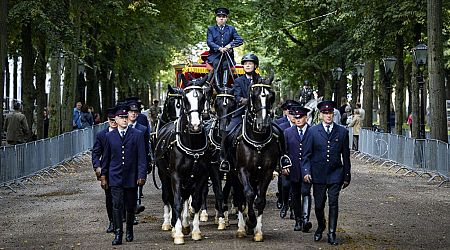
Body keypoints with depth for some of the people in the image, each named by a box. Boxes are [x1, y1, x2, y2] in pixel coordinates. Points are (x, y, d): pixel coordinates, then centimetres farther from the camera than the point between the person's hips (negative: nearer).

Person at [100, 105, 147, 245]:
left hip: (131, 177, 0)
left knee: (131, 207, 10)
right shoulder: (110, 136, 6)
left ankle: (129, 232, 27)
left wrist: (141, 175, -10)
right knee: (117, 205, -8)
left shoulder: (137, 135, 1)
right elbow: (106, 158, 11)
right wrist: (103, 176, 8)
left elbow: (141, 157, -2)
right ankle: (118, 234, -8)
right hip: (115, 177, 0)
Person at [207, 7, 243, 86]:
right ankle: (217, 86, -37)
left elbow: (240, 40, 4)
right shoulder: (211, 29, 15)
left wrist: (230, 45, -15)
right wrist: (219, 48, -19)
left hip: (227, 56, 0)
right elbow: (209, 42, -1)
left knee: (226, 64, -31)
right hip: (215, 56, 0)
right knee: (216, 63, -32)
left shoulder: (231, 29, 17)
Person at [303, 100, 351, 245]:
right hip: (318, 174, 0)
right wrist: (306, 171, -8)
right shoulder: (313, 131, 4)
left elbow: (346, 155, 8)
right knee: (319, 205, 7)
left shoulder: (342, 132, 6)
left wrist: (347, 176, 7)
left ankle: (332, 233, 1)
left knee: (333, 204, -6)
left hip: (335, 174, 0)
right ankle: (320, 227, 32)